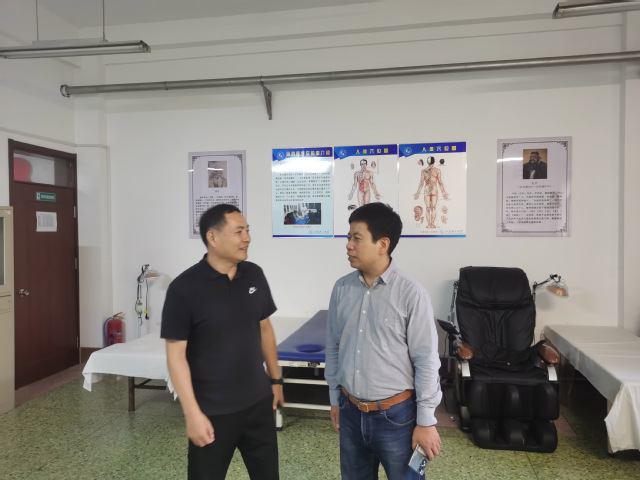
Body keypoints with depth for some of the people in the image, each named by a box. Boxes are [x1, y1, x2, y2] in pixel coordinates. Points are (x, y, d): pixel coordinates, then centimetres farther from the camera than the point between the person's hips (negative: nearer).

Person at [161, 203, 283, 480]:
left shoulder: (254, 275, -2)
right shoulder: (184, 288, -16)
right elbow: (176, 355, -14)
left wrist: (275, 379, 12)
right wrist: (192, 413, -15)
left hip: (258, 402, 5)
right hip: (212, 411, -4)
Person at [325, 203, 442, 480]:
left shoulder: (411, 294, -16)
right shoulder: (341, 288, -2)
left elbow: (426, 361, -12)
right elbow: (333, 348, 7)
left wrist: (426, 421, -9)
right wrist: (335, 399, 11)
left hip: (395, 414, -4)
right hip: (351, 412, 5)